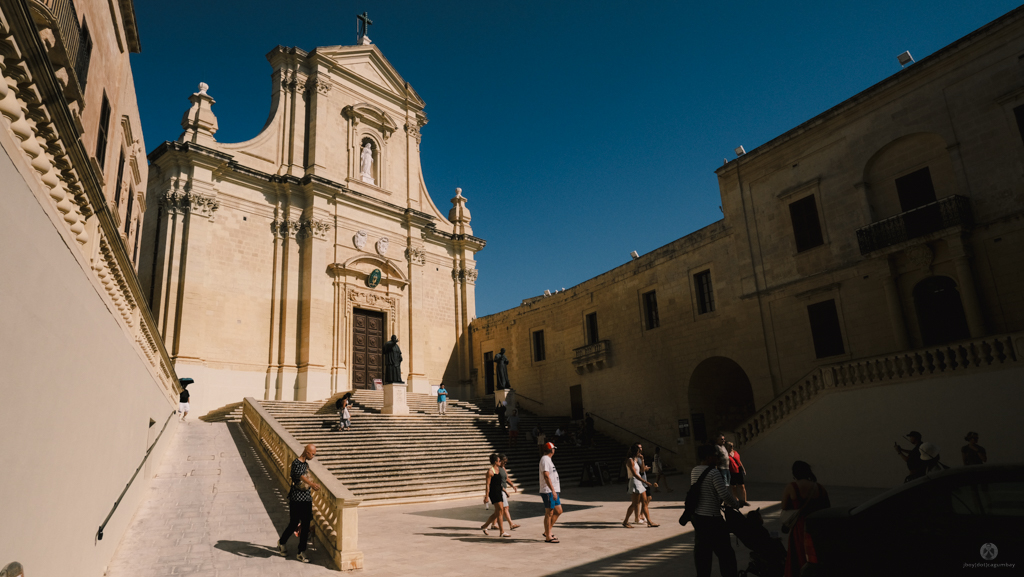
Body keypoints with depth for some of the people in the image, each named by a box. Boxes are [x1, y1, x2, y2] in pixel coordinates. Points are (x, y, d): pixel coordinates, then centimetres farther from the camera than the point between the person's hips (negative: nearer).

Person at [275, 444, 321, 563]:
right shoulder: (296, 463, -15)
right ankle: (281, 543, 30)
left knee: (306, 526, 5)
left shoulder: (306, 464, 12)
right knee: (294, 524, 3)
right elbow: (300, 475, -35)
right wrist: (312, 484, -53)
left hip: (307, 498, 7)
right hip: (296, 499, -7)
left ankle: (301, 553, 13)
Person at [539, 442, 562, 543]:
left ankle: (548, 531, 21)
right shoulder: (545, 459, -14)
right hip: (548, 491, -10)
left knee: (558, 511, 13)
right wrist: (553, 490, -26)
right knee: (549, 513, -3)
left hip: (553, 490, 10)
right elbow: (546, 476, -23)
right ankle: (548, 537, 5)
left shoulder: (548, 459, 18)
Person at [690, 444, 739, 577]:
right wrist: (736, 504, -2)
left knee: (701, 551, 14)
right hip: (712, 518, -7)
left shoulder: (694, 471, 6)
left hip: (697, 516, 7)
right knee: (724, 552, 4)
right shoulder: (714, 473, -17)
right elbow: (724, 494, -21)